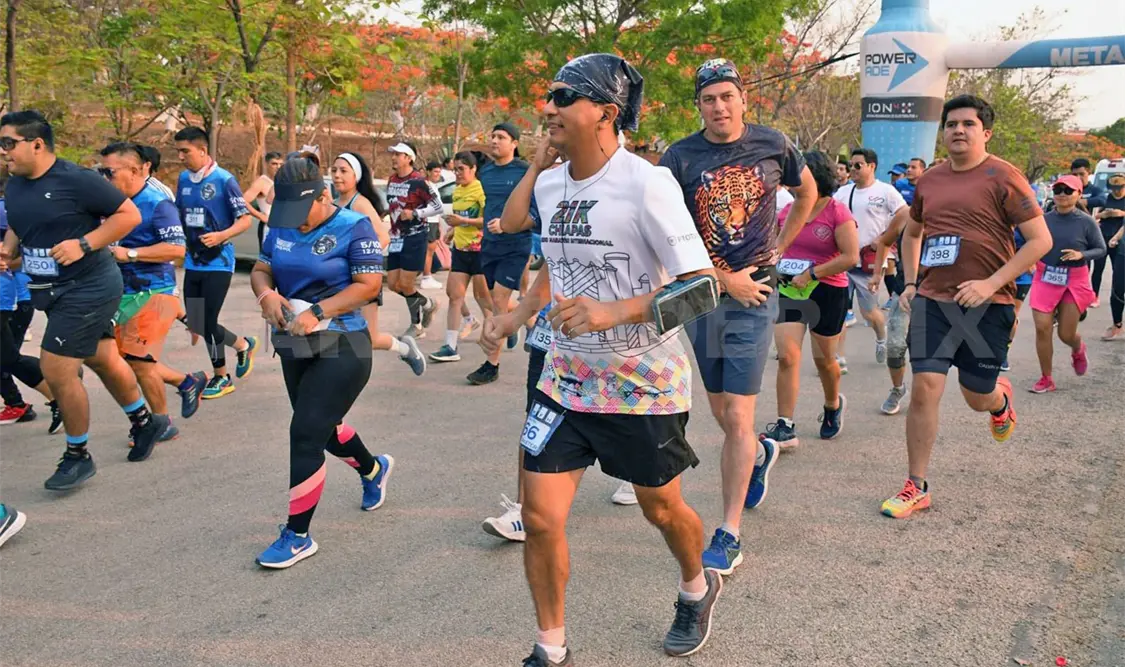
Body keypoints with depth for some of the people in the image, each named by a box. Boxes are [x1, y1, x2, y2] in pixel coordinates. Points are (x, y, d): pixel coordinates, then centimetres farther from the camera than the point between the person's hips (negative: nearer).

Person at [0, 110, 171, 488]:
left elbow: (130, 215, -15)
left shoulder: (75, 180, -18)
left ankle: (77, 456, 10)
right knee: (104, 360, 19)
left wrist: (83, 244, -23)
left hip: (88, 289, -8)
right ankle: (145, 423, 39)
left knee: (56, 370, -8)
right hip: (52, 291, 8)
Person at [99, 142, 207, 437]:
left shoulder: (158, 204, -15)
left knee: (139, 362, -6)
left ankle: (163, 424, 13)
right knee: (126, 358, 11)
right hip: (125, 292, 8)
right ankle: (187, 382, 29)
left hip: (152, 293, -8)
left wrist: (129, 254, -24)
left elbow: (177, 249, -23)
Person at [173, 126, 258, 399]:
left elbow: (245, 220, -12)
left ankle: (221, 377, 19)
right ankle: (243, 345, 30)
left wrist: (222, 236, -28)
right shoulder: (183, 179, 7)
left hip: (218, 262, -7)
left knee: (208, 322, -5)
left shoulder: (224, 180, -12)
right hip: (193, 262, 7)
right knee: (195, 323, 9)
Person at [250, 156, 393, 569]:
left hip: (340, 349, -8)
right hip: (294, 347, 8)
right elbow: (260, 269, 13)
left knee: (306, 434, -11)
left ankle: (298, 535, 2)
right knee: (323, 429, 20)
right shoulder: (282, 229, 6)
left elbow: (370, 285, -17)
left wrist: (317, 311, -24)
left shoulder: (353, 227, -12)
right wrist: (266, 294, -11)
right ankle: (373, 469, 51)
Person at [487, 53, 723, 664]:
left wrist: (614, 313, -32)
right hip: (566, 378, 5)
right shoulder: (547, 184, 1)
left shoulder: (646, 183, -19)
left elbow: (700, 284, -22)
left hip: (645, 382, -4)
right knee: (540, 519, -1)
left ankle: (696, 590, 49)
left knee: (661, 508, 16)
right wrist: (515, 317, 7)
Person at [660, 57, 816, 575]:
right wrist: (728, 280, -11)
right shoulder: (680, 157, -4)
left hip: (755, 293, -2)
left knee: (738, 416, -8)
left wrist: (779, 249, 12)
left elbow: (807, 192, 19)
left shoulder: (772, 145, -1)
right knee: (720, 411, 13)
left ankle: (729, 536, -1)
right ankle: (760, 454, 48)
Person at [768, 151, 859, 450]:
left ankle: (833, 405, 43)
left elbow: (851, 256, -17)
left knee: (823, 358, 13)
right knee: (787, 356, -8)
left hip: (826, 291, -3)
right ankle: (786, 428, -5)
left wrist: (811, 274, -18)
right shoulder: (787, 211, 5)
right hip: (789, 290, 4)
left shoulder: (837, 212, -11)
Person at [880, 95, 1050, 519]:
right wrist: (910, 283, 12)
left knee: (977, 397, 9)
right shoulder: (929, 181, 7)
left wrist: (991, 283, -18)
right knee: (925, 388, -8)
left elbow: (1041, 240, -9)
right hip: (933, 300, 3)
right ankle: (916, 488, 2)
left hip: (987, 305, -3)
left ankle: (1000, 399, 49)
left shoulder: (1002, 177, -7)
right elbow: (911, 233, 25)